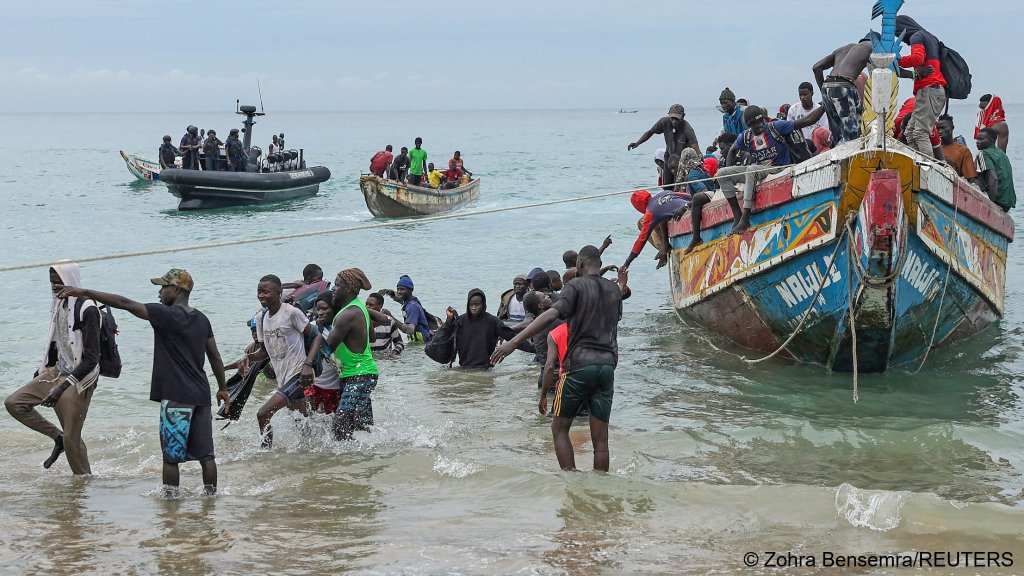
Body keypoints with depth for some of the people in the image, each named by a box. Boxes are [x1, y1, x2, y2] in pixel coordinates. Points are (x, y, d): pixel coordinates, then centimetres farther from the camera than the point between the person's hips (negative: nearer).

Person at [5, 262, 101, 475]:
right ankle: (58, 437, 10)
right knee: (14, 403, -2)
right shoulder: (58, 305, 5)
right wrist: (41, 370, 21)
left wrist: (64, 386, -29)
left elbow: (92, 358, -23)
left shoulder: (87, 310, -19)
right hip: (56, 372, 8)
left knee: (72, 439, -5)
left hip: (80, 378, -8)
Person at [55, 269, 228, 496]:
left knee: (171, 455, 1)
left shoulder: (166, 315, -11)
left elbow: (124, 303, -14)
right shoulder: (201, 319, 11)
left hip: (176, 396, -7)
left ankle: (171, 496, 5)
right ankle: (211, 495, 12)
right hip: (201, 396, 7)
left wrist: (84, 292, -12)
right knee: (205, 454, 10)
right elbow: (215, 356, 16)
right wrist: (223, 388, 25)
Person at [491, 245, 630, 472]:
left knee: (560, 428, 7)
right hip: (608, 364, 5)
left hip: (580, 363, -5)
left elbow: (551, 315, -19)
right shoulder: (614, 289, 14)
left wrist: (514, 341, -26)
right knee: (600, 438, 4)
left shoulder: (577, 286, -3)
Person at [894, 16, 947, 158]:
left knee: (921, 133, -16)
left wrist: (896, 61, -16)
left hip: (928, 89, -10)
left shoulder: (916, 37, -1)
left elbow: (918, 58, -20)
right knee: (910, 132, 7)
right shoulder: (930, 37, 28)